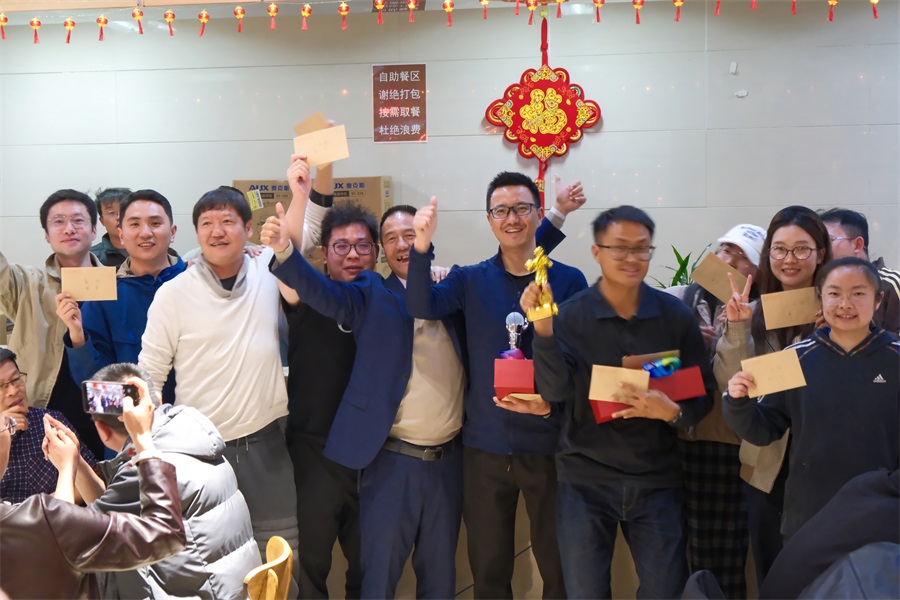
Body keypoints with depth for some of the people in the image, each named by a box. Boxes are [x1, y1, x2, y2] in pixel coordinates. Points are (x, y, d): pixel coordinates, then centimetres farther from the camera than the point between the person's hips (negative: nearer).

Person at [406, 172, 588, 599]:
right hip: (485, 446, 1)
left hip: (549, 445, -1)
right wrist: (422, 245, -32)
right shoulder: (471, 280, 2)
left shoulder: (569, 281, -2)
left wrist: (555, 402, -17)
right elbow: (422, 307, -16)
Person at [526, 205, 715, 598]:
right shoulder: (569, 316, -7)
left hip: (657, 480, 1)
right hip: (585, 480, -1)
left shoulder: (676, 315, -2)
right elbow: (555, 391, -18)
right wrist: (542, 328, -31)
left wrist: (673, 412, -20)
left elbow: (704, 392, 1)